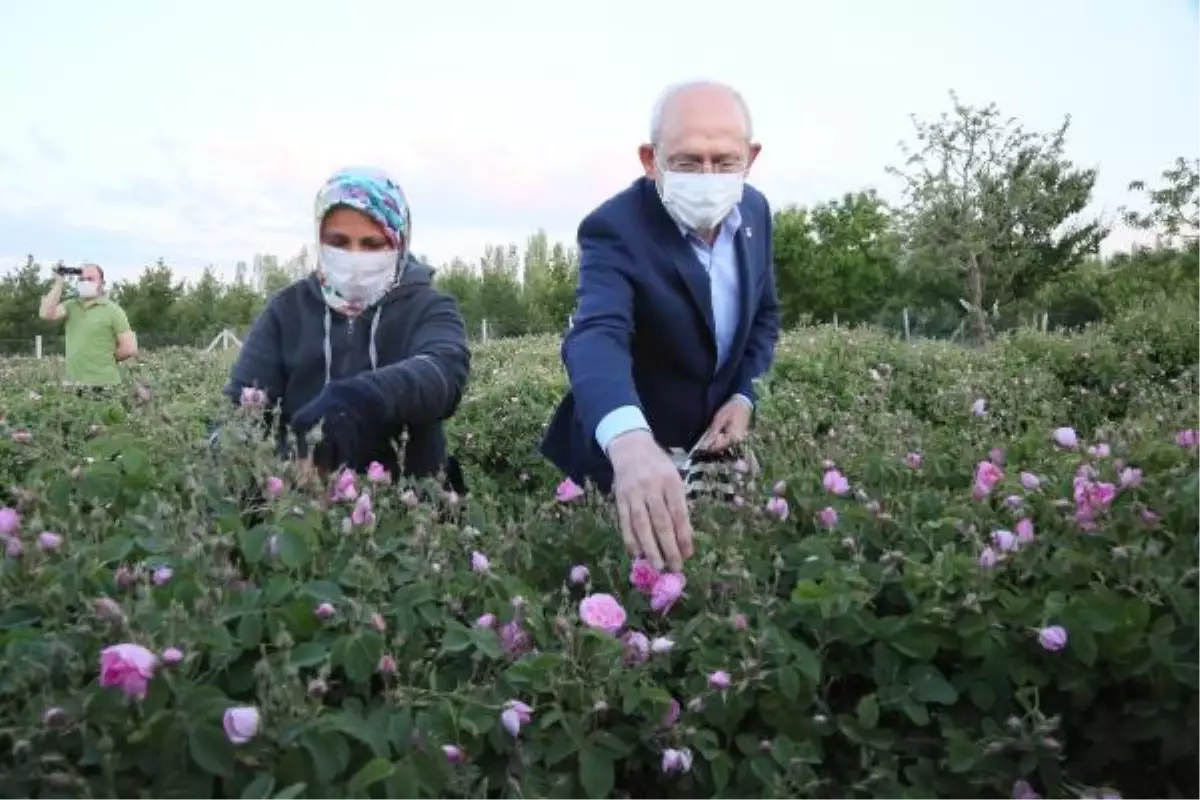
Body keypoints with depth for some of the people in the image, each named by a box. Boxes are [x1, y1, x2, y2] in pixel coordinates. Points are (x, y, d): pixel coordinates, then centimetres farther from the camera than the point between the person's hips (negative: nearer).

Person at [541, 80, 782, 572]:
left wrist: (744, 396, -8)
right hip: (620, 458, -5)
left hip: (713, 448, 5)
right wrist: (630, 444, -63)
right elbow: (597, 337, -44)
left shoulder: (754, 210, -6)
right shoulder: (614, 230, -25)